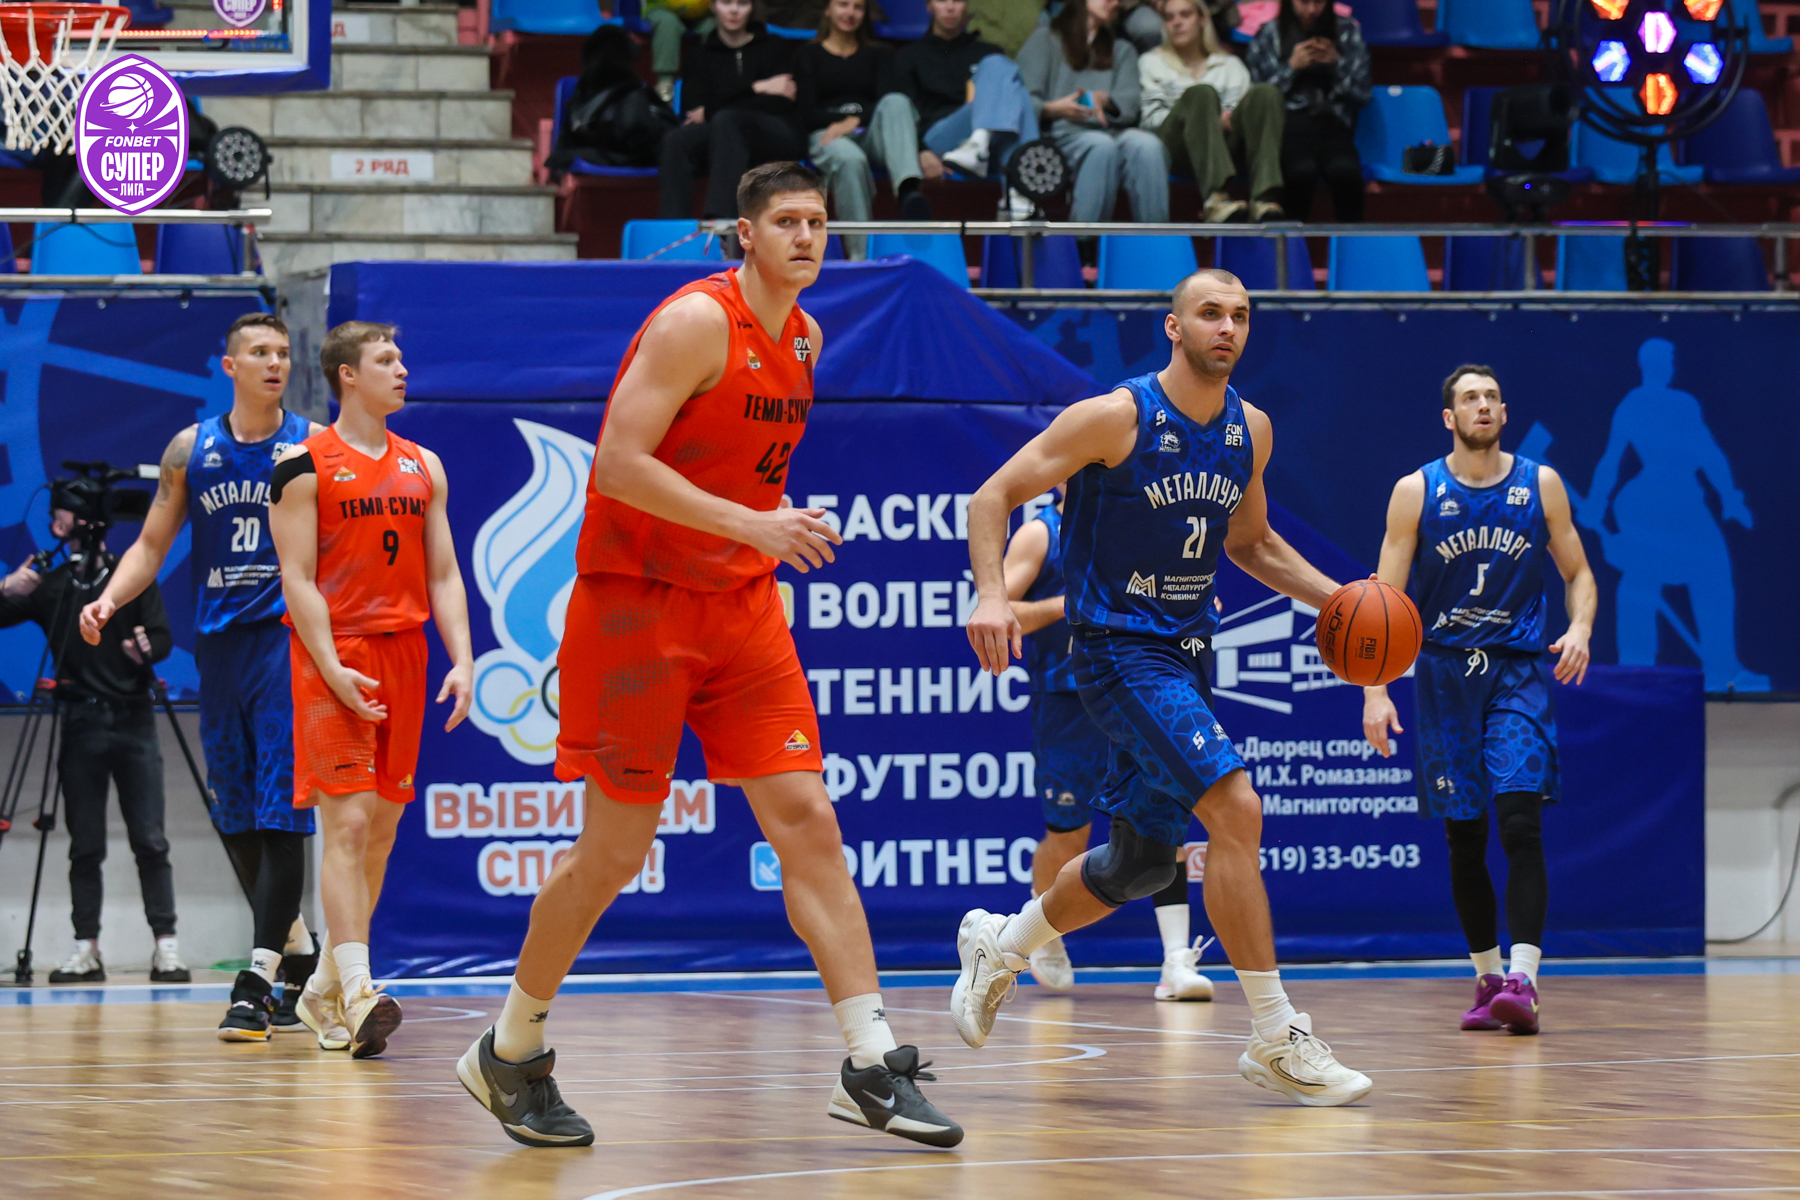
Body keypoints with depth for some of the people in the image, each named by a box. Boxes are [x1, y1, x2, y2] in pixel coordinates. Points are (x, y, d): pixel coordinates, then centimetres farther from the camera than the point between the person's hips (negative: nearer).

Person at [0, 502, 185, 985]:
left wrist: (148, 648, -21)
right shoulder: (49, 585, 12)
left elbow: (164, 638, 2)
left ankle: (166, 947, -9)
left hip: (132, 722, -1)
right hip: (80, 724, 1)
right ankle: (86, 949, 2)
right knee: (84, 845, -1)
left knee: (150, 841, -8)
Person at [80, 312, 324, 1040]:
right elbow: (152, 546, 12)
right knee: (234, 815, 8)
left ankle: (259, 980, -16)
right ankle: (296, 954, 24)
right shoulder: (190, 450, 9)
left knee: (279, 811, -13)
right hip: (218, 644, 4)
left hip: (288, 641, -4)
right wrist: (108, 601, -5)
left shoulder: (314, 446, 1)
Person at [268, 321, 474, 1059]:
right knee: (346, 821, -14)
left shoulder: (422, 467, 14)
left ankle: (325, 989, 19)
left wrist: (462, 660, -1)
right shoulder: (305, 465, -4)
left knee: (381, 829, 8)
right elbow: (297, 579, -9)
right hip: (333, 656, -6)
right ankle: (356, 994, -20)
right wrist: (332, 668, -18)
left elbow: (443, 574, 13)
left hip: (403, 656, 6)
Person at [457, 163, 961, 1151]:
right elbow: (616, 464, -23)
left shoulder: (804, 338, 9)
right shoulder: (696, 322, -16)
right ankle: (509, 1056, 17)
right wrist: (749, 525, -27)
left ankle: (871, 1070, -6)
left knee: (808, 823, -3)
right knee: (615, 849, -1)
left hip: (741, 606, 7)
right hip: (636, 599, -7)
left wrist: (765, 547, 15)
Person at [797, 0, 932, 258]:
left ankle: (908, 191, -62)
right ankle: (860, 253, -49)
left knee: (896, 102, -33)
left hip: (871, 133, 2)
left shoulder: (878, 54, 24)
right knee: (849, 159, -40)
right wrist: (840, 121, -11)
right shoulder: (810, 55, 18)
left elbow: (886, 99, 5)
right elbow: (808, 113, 5)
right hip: (827, 136, -2)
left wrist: (854, 121, -13)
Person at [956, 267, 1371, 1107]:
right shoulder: (1116, 417, -14)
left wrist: (1334, 599, 7)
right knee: (1236, 808, -23)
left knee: (1139, 863, 15)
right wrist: (991, 592, -28)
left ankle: (999, 945, 42)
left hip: (1183, 655, 8)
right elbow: (993, 497, -11)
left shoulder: (1251, 430, 6)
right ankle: (1276, 1040, -18)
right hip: (1119, 651, -8)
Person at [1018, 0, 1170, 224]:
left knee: (1147, 145, -33)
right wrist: (1054, 109, -19)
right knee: (1101, 145, -38)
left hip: (1114, 132, 3)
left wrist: (1105, 100, -14)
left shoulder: (1122, 50, 31)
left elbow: (1130, 104, 10)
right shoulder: (1045, 40, 19)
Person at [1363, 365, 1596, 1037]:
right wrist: (1375, 690, -12)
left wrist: (1580, 628, -11)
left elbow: (1578, 573, 11)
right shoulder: (1416, 492, -1)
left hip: (1519, 669, -1)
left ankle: (1523, 978, -24)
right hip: (1445, 672, 1)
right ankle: (1487, 978, 18)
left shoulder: (1541, 486, 2)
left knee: (1521, 822, -16)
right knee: (1463, 838, 4)